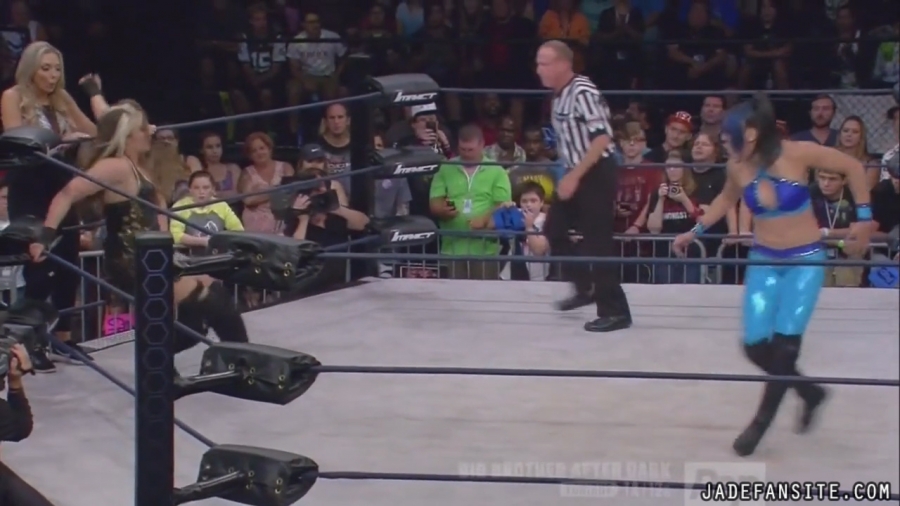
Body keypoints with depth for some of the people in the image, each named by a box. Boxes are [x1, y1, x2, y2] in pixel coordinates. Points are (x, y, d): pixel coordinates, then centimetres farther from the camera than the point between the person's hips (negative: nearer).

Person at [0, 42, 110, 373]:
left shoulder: (62, 99, 12)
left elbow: (98, 130, 6)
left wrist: (95, 93, -2)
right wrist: (57, 142, -24)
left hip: (60, 188, 6)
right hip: (29, 192, -6)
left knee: (67, 264, 6)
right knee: (38, 267, -9)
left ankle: (62, 339, 17)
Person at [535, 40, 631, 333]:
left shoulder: (582, 92, -20)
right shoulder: (559, 95, 9)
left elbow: (602, 137, -25)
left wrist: (574, 176, -24)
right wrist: (570, 175, 17)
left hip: (598, 173, -10)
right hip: (578, 173, 10)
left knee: (597, 242, -9)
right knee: (553, 229, 13)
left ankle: (615, 311, -4)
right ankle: (585, 287, 27)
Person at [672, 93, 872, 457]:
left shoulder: (797, 154, -19)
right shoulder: (737, 167, -7)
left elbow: (853, 167, -7)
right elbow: (726, 199, 17)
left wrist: (863, 217, -8)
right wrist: (695, 231, 13)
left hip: (805, 260, -4)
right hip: (764, 262, 4)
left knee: (785, 341, -16)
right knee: (756, 347, -3)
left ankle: (762, 420, 3)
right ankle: (810, 393, 24)